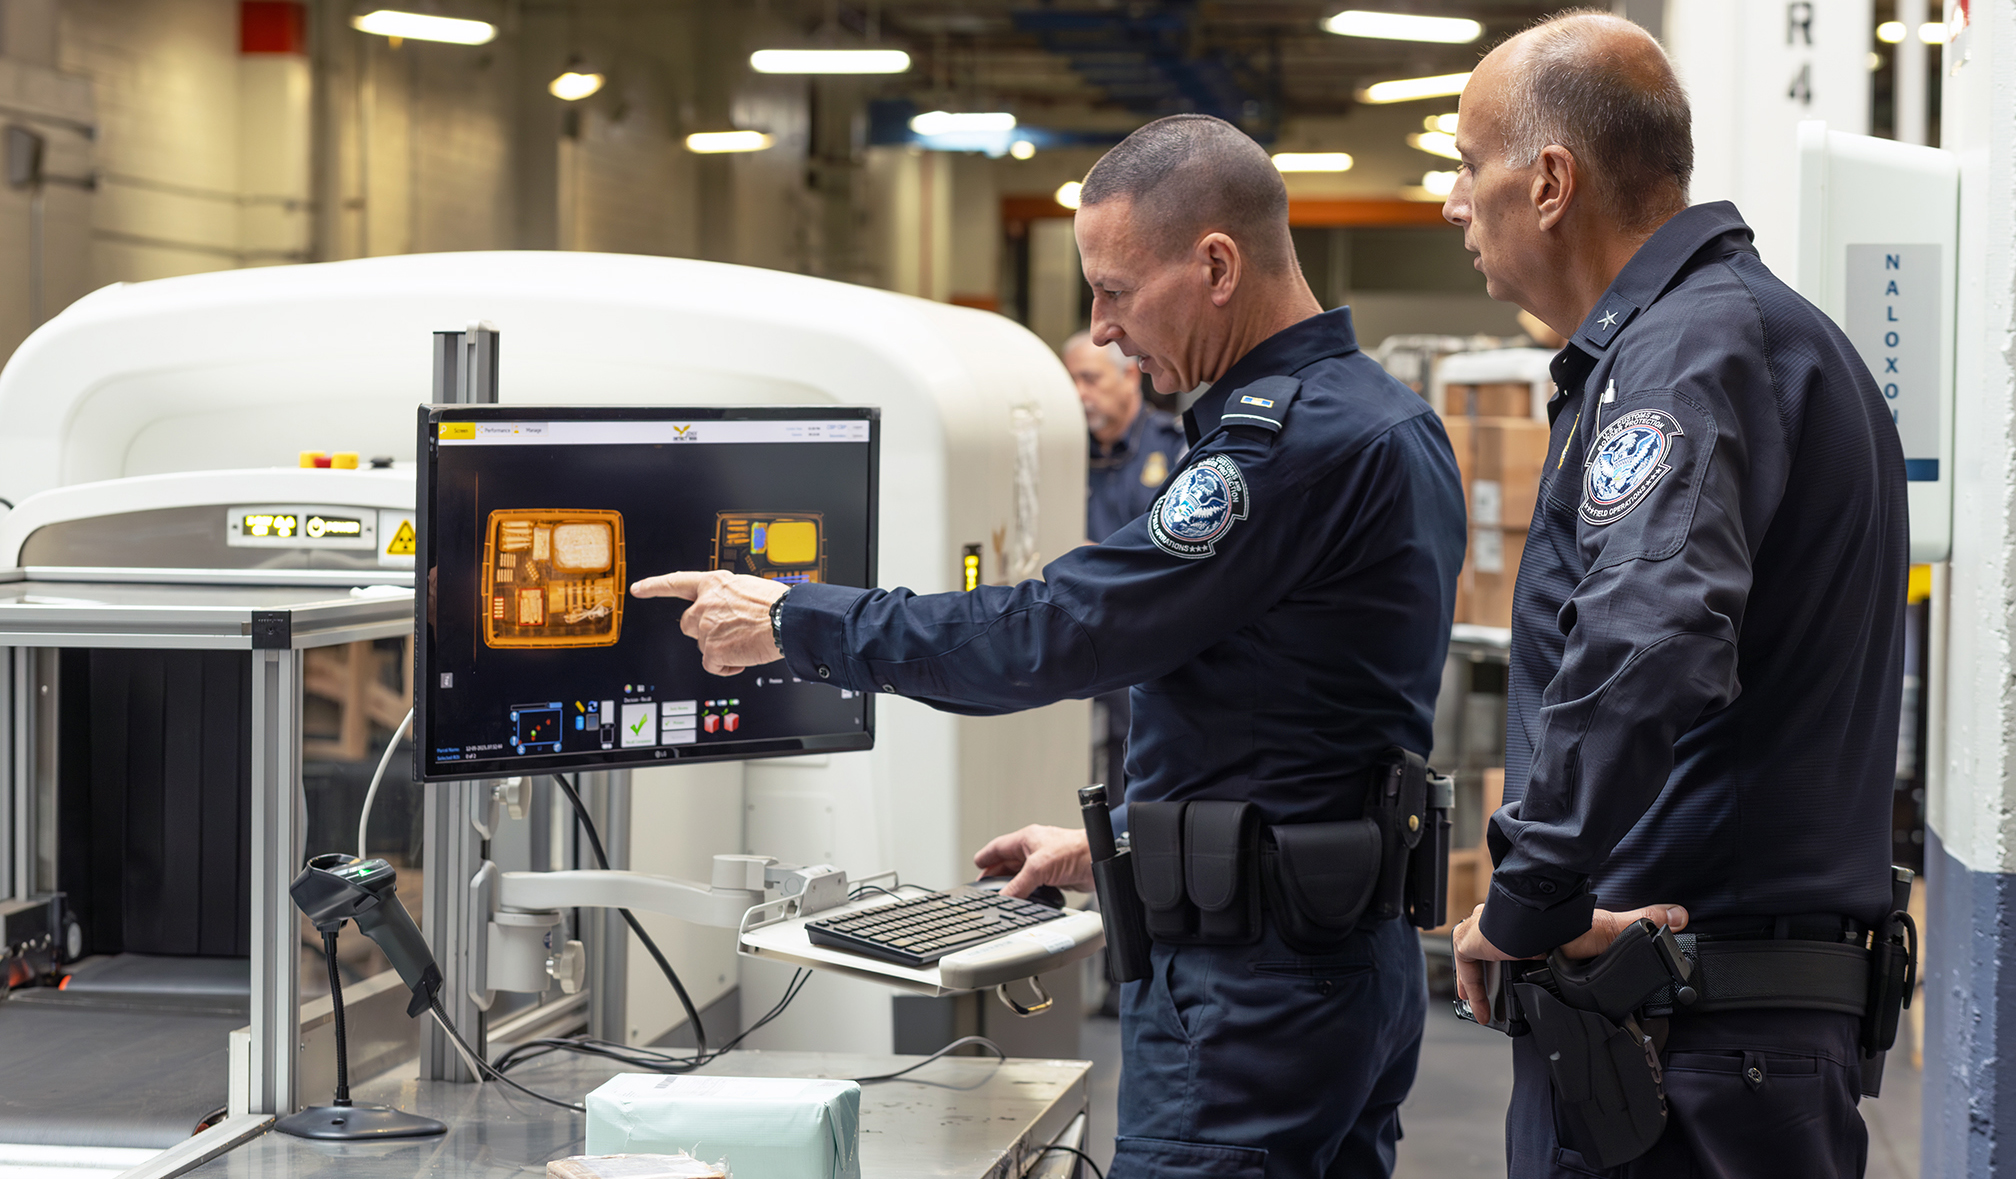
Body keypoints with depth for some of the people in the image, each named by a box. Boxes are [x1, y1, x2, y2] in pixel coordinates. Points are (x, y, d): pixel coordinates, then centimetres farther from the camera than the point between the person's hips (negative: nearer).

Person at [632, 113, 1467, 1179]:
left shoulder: (1294, 439, -19)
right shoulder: (1389, 421, 14)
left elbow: (1057, 633, -20)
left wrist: (793, 622, -11)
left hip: (1253, 971, -10)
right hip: (1357, 953, 10)